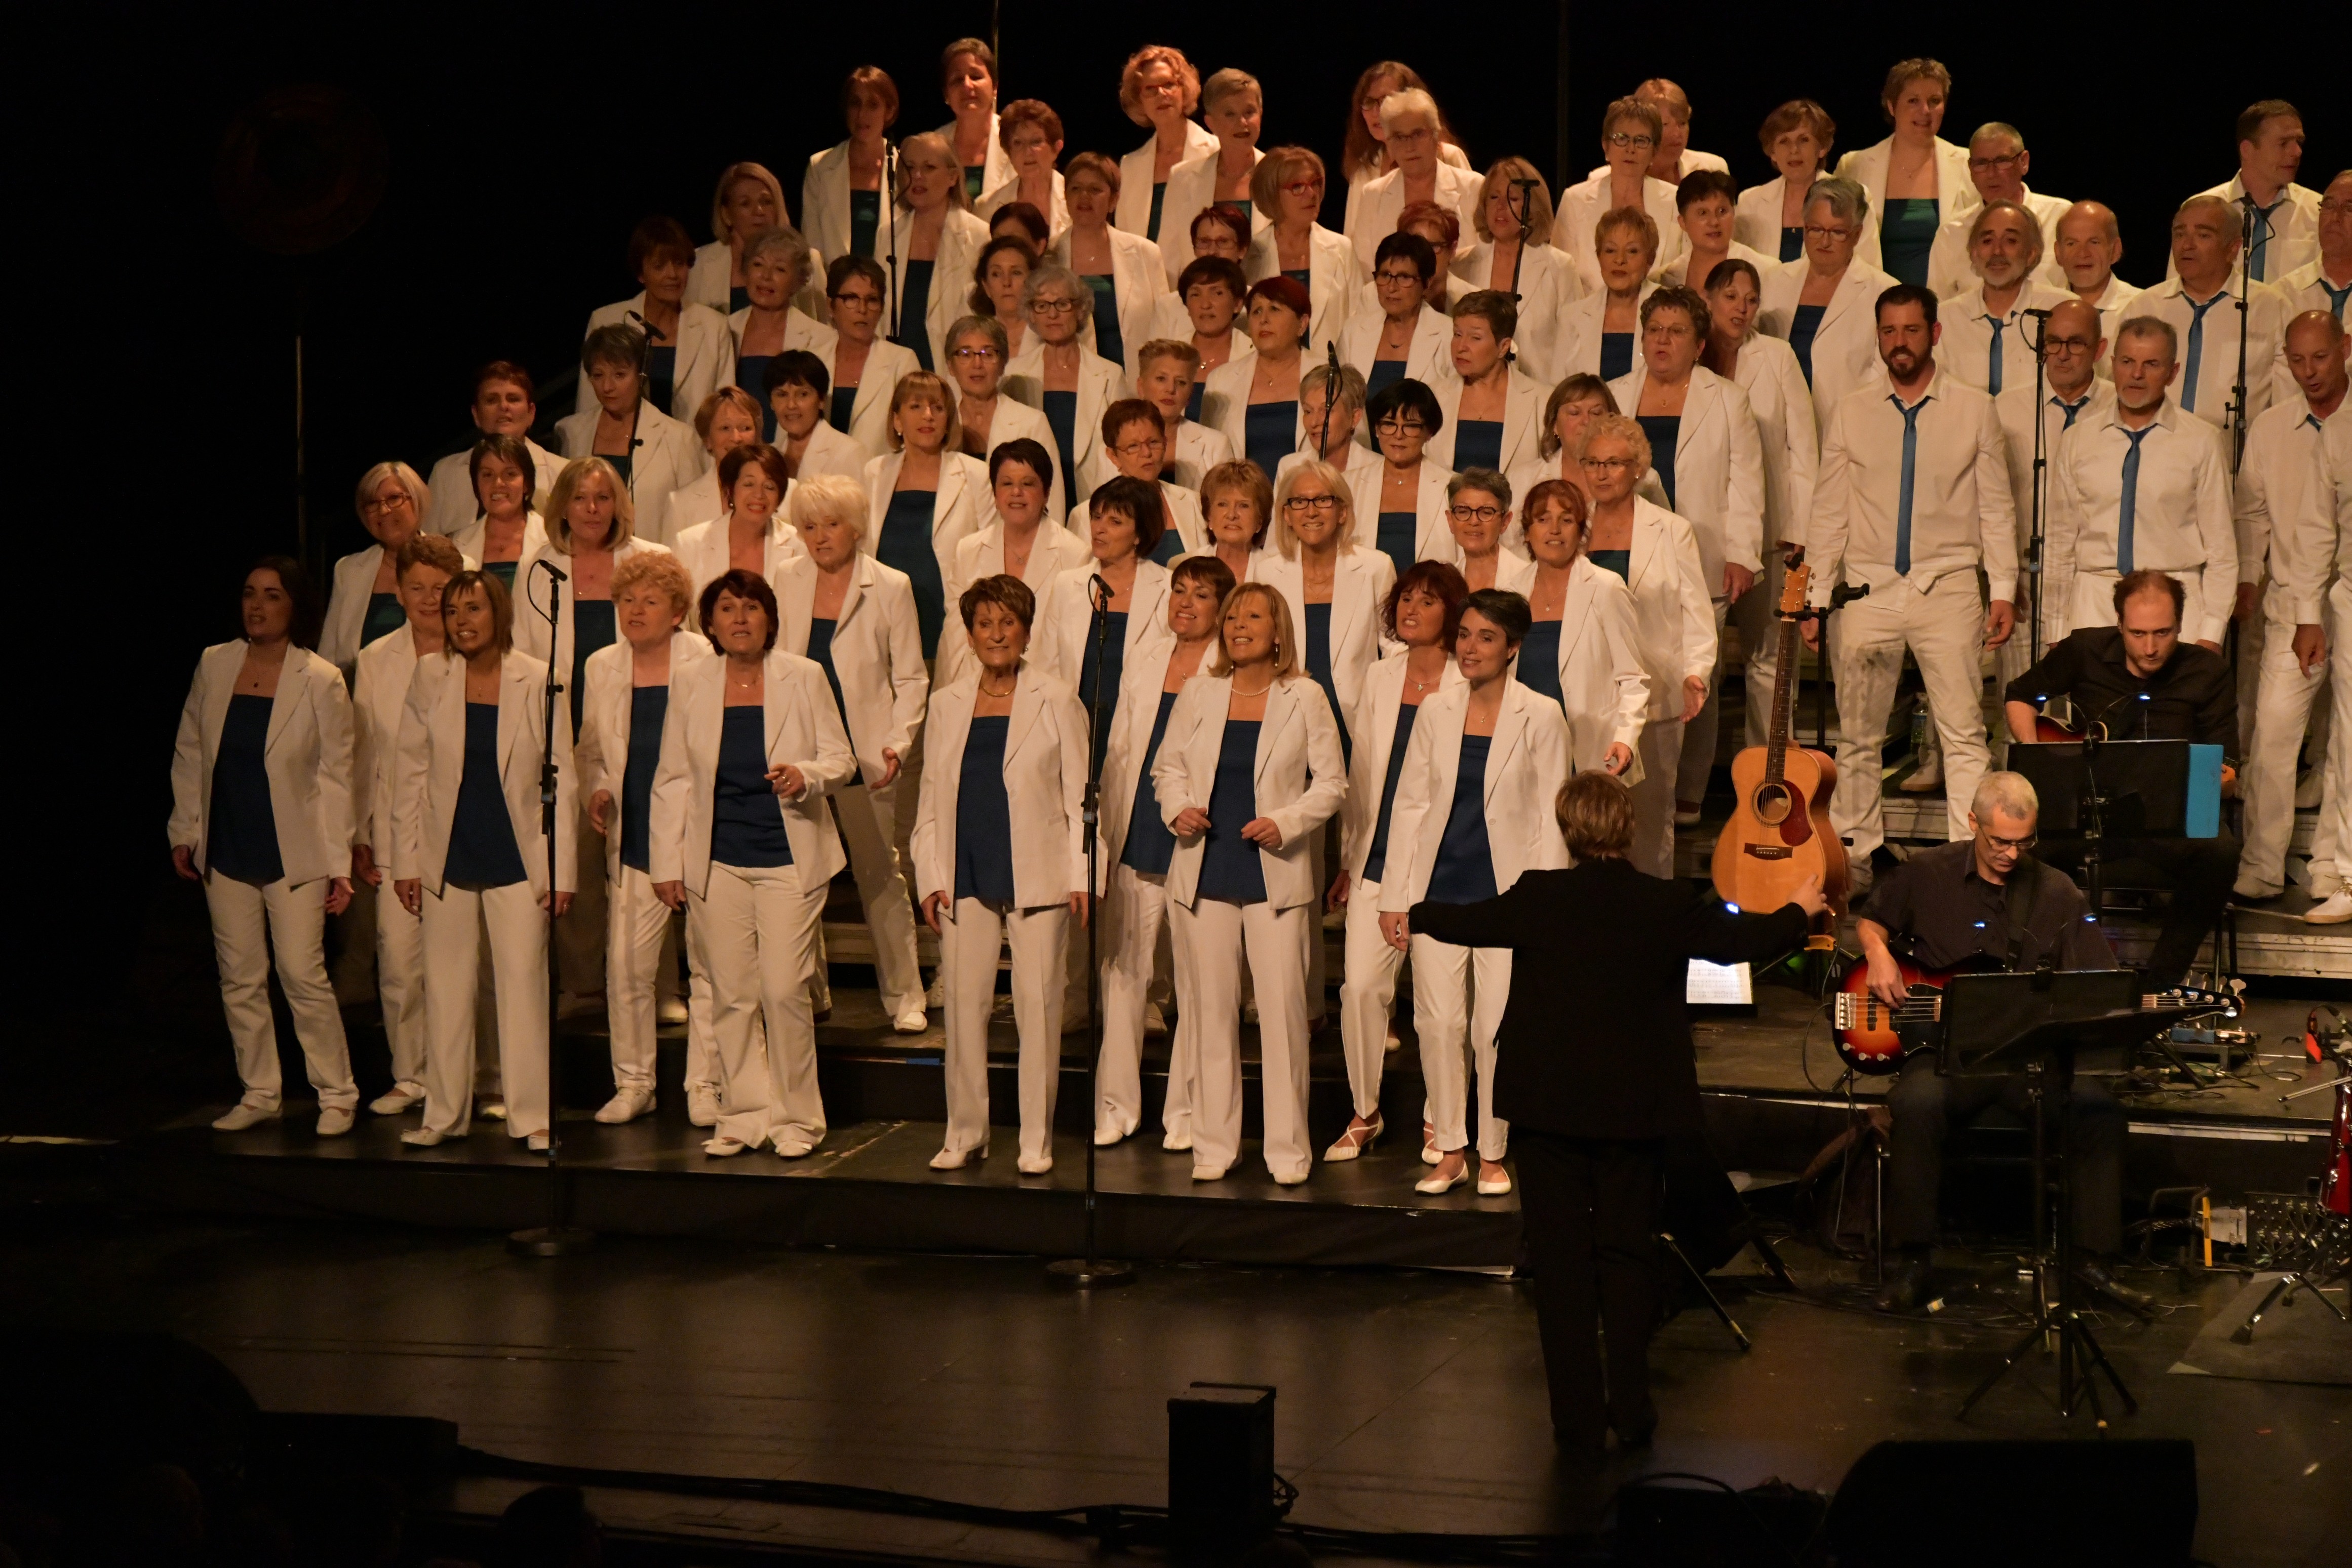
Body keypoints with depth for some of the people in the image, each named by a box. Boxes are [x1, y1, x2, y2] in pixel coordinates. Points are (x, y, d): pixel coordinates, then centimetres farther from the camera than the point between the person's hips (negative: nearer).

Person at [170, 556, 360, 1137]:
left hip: (293, 854, -4)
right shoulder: (214, 665, 3)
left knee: (303, 976, -6)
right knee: (240, 980, 8)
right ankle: (259, 1094, 19)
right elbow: (188, 754, 12)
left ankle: (337, 1094, 7)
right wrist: (183, 832, 9)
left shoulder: (321, 681, -8)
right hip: (226, 852, 4)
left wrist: (339, 864, -8)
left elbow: (335, 775, -7)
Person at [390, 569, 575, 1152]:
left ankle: (531, 1117, 5)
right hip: (447, 859, 2)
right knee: (445, 988, 6)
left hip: (516, 858, -2)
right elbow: (409, 773, 5)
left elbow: (562, 780, -2)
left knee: (523, 984, -1)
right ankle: (444, 1115, 14)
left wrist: (562, 870, -5)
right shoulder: (429, 679, 2)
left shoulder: (539, 682, -3)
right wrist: (405, 861, 1)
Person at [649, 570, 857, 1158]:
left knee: (785, 991, -7)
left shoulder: (804, 678, 1)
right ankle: (742, 1116, 13)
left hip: (788, 856, -2)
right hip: (717, 861, 2)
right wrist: (668, 863, 4)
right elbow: (672, 779, 9)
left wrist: (806, 776, -20)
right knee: (730, 994, 3)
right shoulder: (690, 684, 6)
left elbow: (841, 760, 3)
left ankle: (796, 1119, 5)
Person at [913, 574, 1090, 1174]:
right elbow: (931, 797, 14)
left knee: (1037, 1004, -3)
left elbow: (1079, 796, 3)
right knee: (963, 1001, 2)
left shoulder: (1057, 702, 4)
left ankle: (1037, 1139, 5)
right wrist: (931, 877, 4)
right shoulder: (947, 704, 12)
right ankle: (965, 1131, 13)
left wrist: (1082, 876, -5)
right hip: (966, 876, 3)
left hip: (1037, 875, -3)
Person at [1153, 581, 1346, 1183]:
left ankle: (1287, 1149, 4)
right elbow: (1168, 766, 15)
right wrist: (1176, 808, -5)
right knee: (1211, 1009, 5)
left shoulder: (1304, 698, 1)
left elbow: (1331, 781, 3)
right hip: (1205, 873, 2)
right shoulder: (1197, 694, 8)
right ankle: (1214, 1144, 13)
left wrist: (1286, 823, -12)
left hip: (1275, 874, -2)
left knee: (1283, 1009, -4)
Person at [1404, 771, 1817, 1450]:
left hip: (1548, 1102, -1)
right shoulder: (1671, 906, -8)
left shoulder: (1538, 898, -9)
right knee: (1628, 1251, 12)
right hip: (1634, 1107, 1)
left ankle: (1578, 1416, 7)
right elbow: (1743, 940, 7)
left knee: (1561, 1256, 6)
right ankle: (1631, 1407, 11)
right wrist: (1799, 911, 29)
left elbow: (1470, 922, 8)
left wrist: (1415, 917, 31)